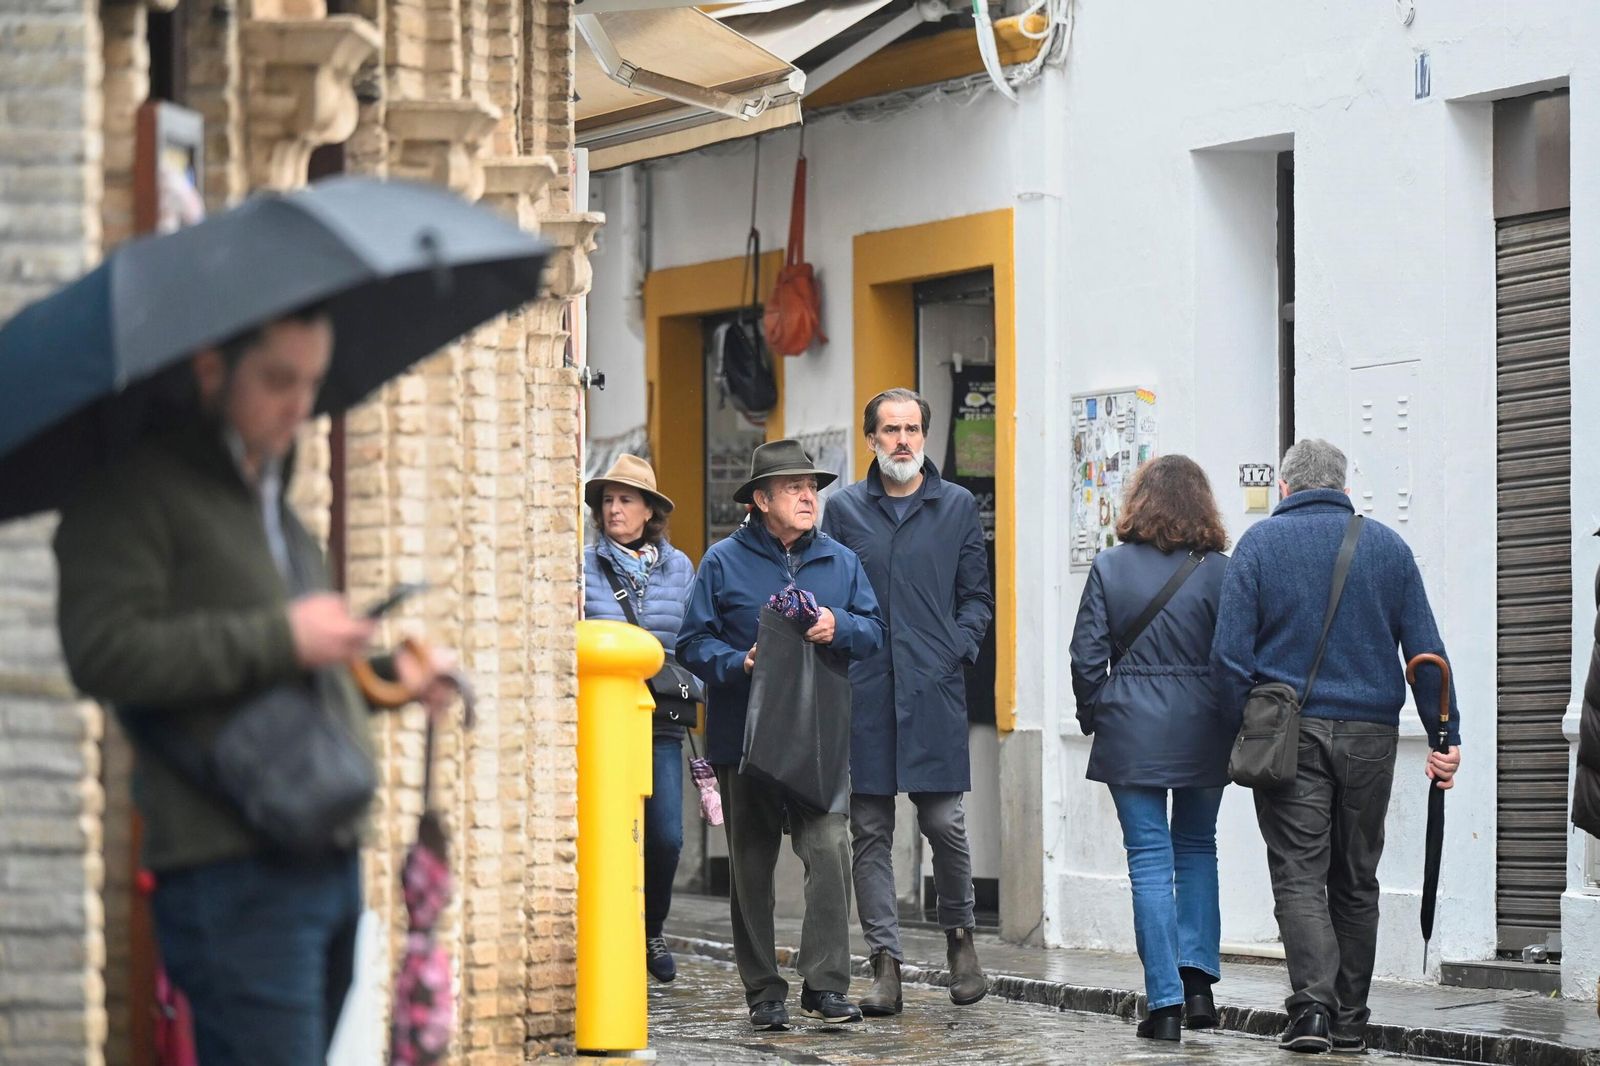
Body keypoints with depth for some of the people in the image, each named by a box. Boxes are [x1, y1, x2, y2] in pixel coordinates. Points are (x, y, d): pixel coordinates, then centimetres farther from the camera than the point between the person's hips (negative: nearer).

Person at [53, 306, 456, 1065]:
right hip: (235, 871, -9)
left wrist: (389, 676, 20)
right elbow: (103, 653, -21)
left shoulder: (269, 496, 23)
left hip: (328, 857, 9)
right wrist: (281, 638, -20)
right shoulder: (132, 491, -7)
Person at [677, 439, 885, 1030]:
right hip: (743, 737, -1)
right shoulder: (724, 562, 2)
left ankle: (826, 983, -10)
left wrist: (840, 626, -9)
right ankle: (763, 990, 13)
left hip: (819, 737, 1)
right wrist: (739, 664, -16)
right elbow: (694, 643, 1)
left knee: (829, 848, -14)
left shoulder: (840, 561, 11)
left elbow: (874, 631, 12)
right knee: (751, 864, 5)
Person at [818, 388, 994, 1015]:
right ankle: (885, 964, 4)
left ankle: (960, 936, 20)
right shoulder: (844, 509, 11)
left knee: (943, 822, -4)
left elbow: (977, 597, 12)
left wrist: (956, 650, -3)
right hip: (863, 689, 1)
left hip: (934, 687, -1)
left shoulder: (957, 506, 10)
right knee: (870, 830, 1)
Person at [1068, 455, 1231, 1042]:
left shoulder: (1109, 568, -2)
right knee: (1196, 847, 18)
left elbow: (1087, 656, -2)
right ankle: (1197, 978, 6)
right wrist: (1232, 725, 10)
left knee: (1150, 858, 1)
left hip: (1131, 731, -1)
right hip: (1203, 730, 1)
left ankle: (1166, 1003, -4)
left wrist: (1092, 715, 12)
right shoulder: (1219, 572, -3)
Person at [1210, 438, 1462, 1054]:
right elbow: (1426, 651, 6)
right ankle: (1350, 1020, 15)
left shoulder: (1260, 543, 1)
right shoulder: (1386, 546, 8)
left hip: (1288, 731, -2)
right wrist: (1445, 737, 7)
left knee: (1299, 873, -3)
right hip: (1370, 734, 2)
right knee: (1355, 879, 11)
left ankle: (1313, 1004, -19)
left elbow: (1229, 651, -6)